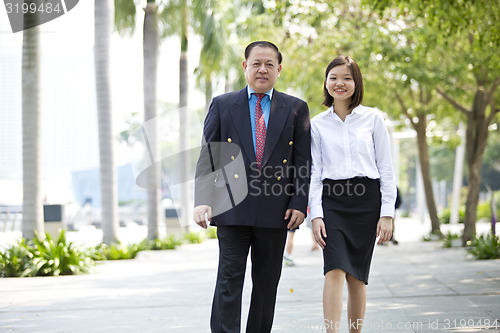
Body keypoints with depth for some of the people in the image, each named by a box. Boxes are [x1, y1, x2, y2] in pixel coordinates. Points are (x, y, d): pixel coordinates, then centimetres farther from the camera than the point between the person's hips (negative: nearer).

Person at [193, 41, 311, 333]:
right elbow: (208, 156, 4)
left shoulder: (296, 109, 9)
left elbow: (303, 162, 6)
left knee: (267, 283, 8)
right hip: (232, 208, -1)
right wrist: (202, 200, -8)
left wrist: (299, 204, -4)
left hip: (275, 210, 1)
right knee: (229, 280, -6)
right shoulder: (222, 105, 8)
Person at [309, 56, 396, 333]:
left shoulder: (373, 118, 6)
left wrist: (387, 213, -2)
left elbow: (386, 169, 5)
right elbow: (314, 172, 8)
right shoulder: (317, 124, 9)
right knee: (335, 270, -16)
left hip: (366, 199, 0)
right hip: (331, 201, 0)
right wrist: (316, 215, -3)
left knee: (357, 276, 3)